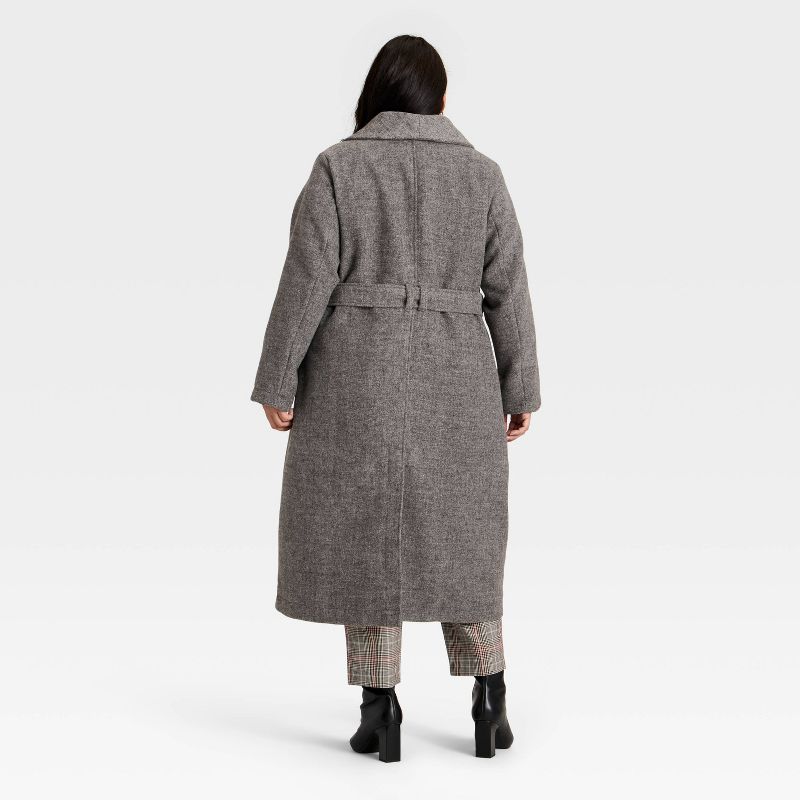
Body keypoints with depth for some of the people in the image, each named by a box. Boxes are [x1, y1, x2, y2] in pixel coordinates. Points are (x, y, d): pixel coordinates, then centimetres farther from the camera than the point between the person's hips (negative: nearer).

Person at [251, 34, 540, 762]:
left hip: (358, 376, -1)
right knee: (456, 538, 12)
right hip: (451, 381, 2)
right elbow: (507, 292, 2)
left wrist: (276, 384, -4)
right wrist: (521, 390, 8)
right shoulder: (480, 173, 4)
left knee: (365, 535, 6)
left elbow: (306, 282, -8)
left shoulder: (338, 166, -2)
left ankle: (380, 711, 6)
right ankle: (489, 703, 9)